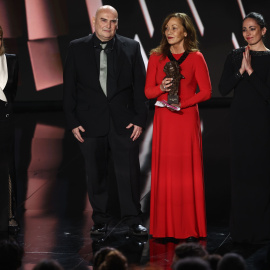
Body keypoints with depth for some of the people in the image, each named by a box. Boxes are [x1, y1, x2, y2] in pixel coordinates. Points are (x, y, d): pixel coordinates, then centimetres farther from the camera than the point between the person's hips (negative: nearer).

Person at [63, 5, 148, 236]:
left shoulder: (131, 48, 4)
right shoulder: (77, 48, 4)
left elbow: (140, 85, 4)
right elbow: (70, 87, 4)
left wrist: (140, 119, -3)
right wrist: (73, 121, -2)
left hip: (124, 121, 0)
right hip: (91, 122, 0)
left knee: (129, 172, -1)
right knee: (97, 174, 7)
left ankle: (133, 219, 11)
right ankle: (100, 221, 18)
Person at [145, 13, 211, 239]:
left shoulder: (196, 58, 0)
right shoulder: (156, 57, 8)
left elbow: (206, 91, -3)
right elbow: (148, 91, 7)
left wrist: (182, 103, -14)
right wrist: (162, 88, -14)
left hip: (186, 119, -2)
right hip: (163, 120, 2)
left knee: (188, 170, -1)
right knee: (165, 171, 2)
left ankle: (190, 228, 6)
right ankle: (165, 227, 8)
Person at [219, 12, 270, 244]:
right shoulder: (235, 57, 7)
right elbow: (223, 89, -2)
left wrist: (251, 71, -17)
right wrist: (241, 70, -14)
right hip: (241, 120, 3)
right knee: (241, 173, 5)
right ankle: (243, 230, 11)